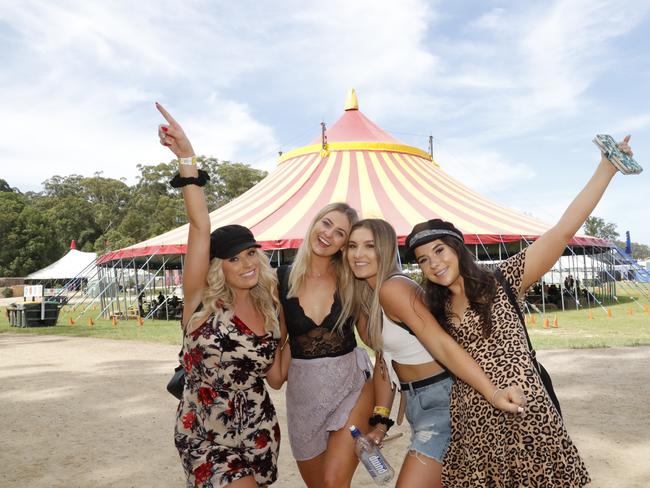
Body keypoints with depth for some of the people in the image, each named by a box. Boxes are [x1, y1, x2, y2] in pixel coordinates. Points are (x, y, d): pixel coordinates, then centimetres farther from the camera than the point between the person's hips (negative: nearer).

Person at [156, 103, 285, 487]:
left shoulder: (268, 308, 1)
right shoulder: (202, 301, -11)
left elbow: (275, 377, 4)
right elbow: (201, 227, -24)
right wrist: (187, 158, -29)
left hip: (258, 431, 5)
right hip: (208, 436, -4)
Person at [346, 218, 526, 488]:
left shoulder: (393, 289, -21)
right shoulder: (370, 297, 7)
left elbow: (442, 345, -31)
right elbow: (384, 360, 10)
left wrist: (492, 393, -41)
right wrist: (380, 423, 7)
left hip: (440, 399, -9)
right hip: (417, 401, 9)